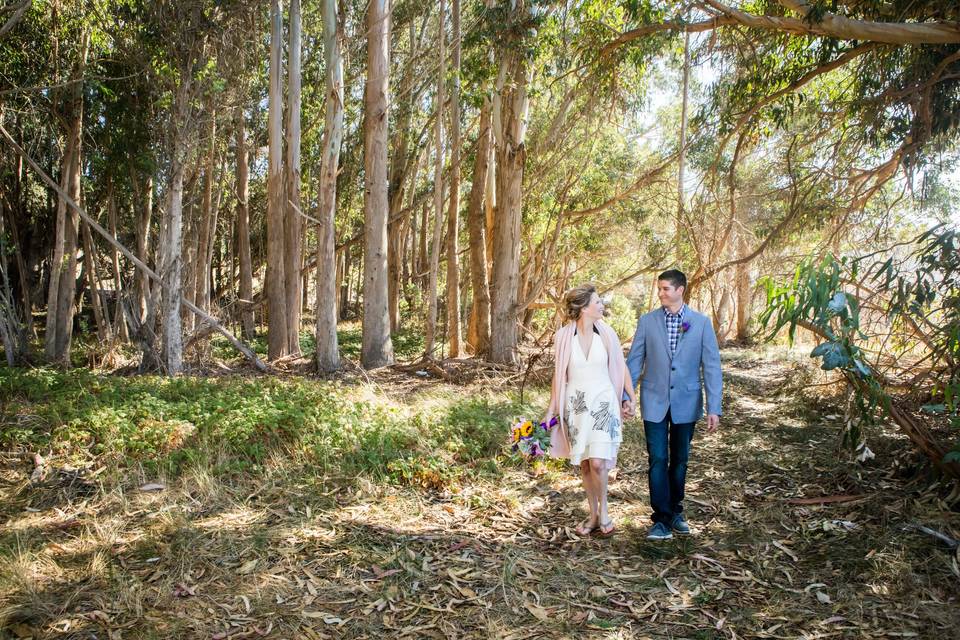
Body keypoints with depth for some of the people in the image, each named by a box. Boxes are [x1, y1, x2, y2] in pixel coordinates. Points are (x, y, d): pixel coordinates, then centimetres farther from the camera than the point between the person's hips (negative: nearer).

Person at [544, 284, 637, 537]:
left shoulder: (607, 334, -3)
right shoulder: (563, 337, -4)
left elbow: (621, 367, 8)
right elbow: (559, 375, 5)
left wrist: (631, 397, 10)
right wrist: (551, 410, 6)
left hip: (603, 403, -1)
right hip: (576, 405, 1)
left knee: (597, 462, -11)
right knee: (584, 464, 8)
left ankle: (603, 511, 11)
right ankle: (593, 515, 23)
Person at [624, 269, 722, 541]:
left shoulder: (701, 322, -3)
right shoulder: (647, 321, -1)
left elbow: (712, 366, -4)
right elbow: (634, 360, 3)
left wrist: (714, 408, -8)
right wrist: (626, 395, -3)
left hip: (686, 403, 1)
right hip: (655, 402, 0)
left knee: (679, 459, 13)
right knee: (658, 460, -4)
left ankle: (675, 511, 29)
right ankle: (661, 519, 3)